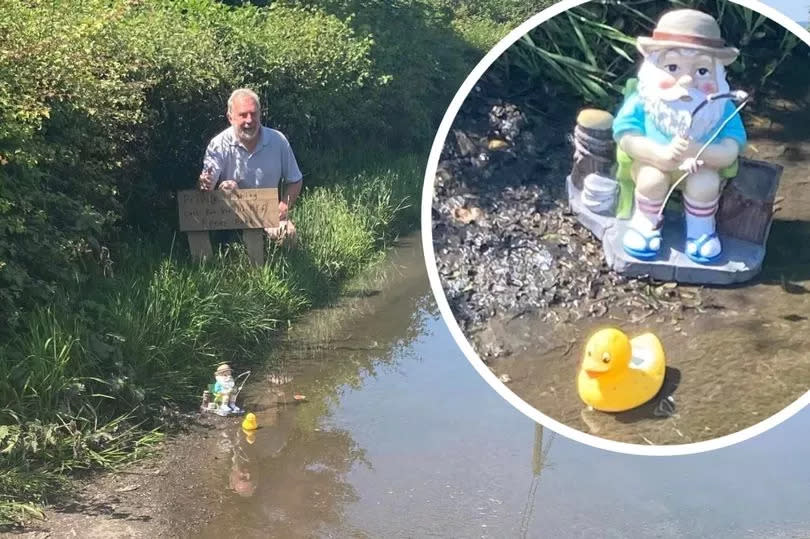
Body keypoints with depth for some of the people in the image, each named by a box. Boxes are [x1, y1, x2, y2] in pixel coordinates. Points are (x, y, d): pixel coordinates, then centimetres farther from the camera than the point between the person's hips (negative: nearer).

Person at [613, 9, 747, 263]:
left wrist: (696, 151, -44)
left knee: (705, 183, -28)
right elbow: (625, 137, -22)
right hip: (652, 162, -1)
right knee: (653, 178, -30)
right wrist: (661, 154, -37)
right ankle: (646, 221, 0)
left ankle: (700, 228, 2)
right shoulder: (643, 101, -22)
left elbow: (731, 152, -23)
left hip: (703, 167, 1)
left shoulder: (722, 108, -19)